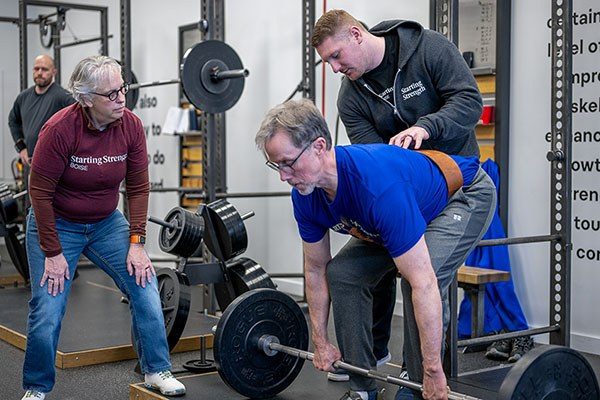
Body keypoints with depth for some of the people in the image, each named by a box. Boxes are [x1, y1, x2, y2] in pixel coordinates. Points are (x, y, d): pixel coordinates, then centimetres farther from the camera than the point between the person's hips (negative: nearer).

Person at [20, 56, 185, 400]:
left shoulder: (131, 126, -14)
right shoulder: (60, 129, -25)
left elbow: (138, 188, -6)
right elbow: (40, 193, -19)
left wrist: (136, 243, -10)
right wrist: (53, 253, -17)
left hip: (106, 223, 4)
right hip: (57, 225, -4)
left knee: (145, 286, -6)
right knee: (47, 312, -6)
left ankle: (157, 371, 11)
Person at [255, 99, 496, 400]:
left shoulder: (378, 187, -43)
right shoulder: (305, 196, -18)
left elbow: (423, 284, -42)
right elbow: (316, 269, -3)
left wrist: (433, 372, -37)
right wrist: (320, 343, 1)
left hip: (466, 196, -7)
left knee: (418, 277, -31)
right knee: (343, 273, -5)